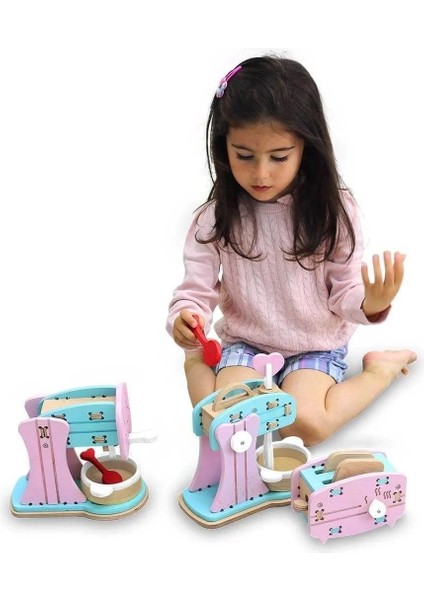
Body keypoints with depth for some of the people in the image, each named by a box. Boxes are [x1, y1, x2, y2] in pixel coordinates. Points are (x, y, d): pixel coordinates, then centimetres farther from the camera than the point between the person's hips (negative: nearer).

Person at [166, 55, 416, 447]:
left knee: (303, 424, -25)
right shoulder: (216, 217, -10)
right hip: (245, 342, 1)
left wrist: (370, 304, -31)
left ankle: (383, 368, 2)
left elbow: (344, 289, -7)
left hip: (316, 345, 0)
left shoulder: (333, 209, -11)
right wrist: (185, 320, -33)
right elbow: (197, 289, -9)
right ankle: (198, 363, 10)